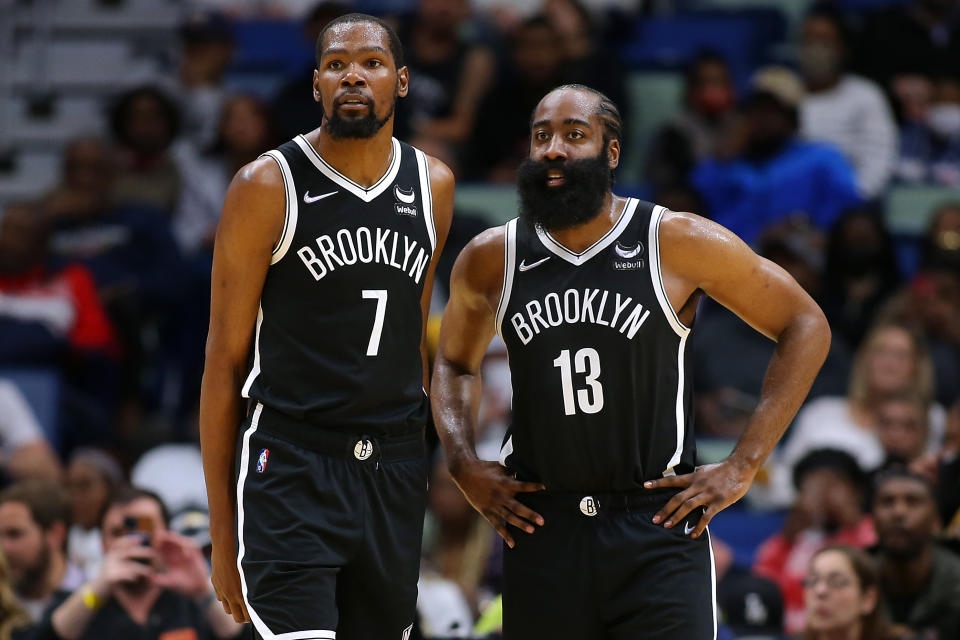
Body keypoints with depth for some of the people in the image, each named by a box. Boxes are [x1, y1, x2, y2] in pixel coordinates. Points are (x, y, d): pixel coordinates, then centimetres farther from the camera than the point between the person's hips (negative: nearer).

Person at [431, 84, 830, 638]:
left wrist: (744, 465, -4)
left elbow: (806, 327, 1)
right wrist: (465, 467, 6)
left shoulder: (678, 243, -6)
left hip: (659, 529, -3)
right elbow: (455, 364, 23)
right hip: (541, 526, 3)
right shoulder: (491, 260, 4)